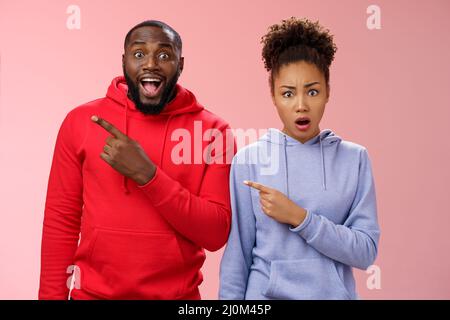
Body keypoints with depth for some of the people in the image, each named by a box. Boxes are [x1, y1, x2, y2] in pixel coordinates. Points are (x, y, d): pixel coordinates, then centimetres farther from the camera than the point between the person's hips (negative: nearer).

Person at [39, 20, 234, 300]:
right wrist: (52, 296, -1)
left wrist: (146, 175, -23)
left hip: (178, 294, 0)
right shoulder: (80, 122, -5)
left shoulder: (212, 130, -9)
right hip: (92, 292, 1)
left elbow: (217, 233, -14)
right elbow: (61, 221, -1)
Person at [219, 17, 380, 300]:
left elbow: (365, 252, -10)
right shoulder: (249, 159, -7)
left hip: (335, 292, 1)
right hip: (266, 292, -1)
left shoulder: (354, 158, -4)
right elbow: (237, 256, -4)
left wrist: (298, 217, -20)